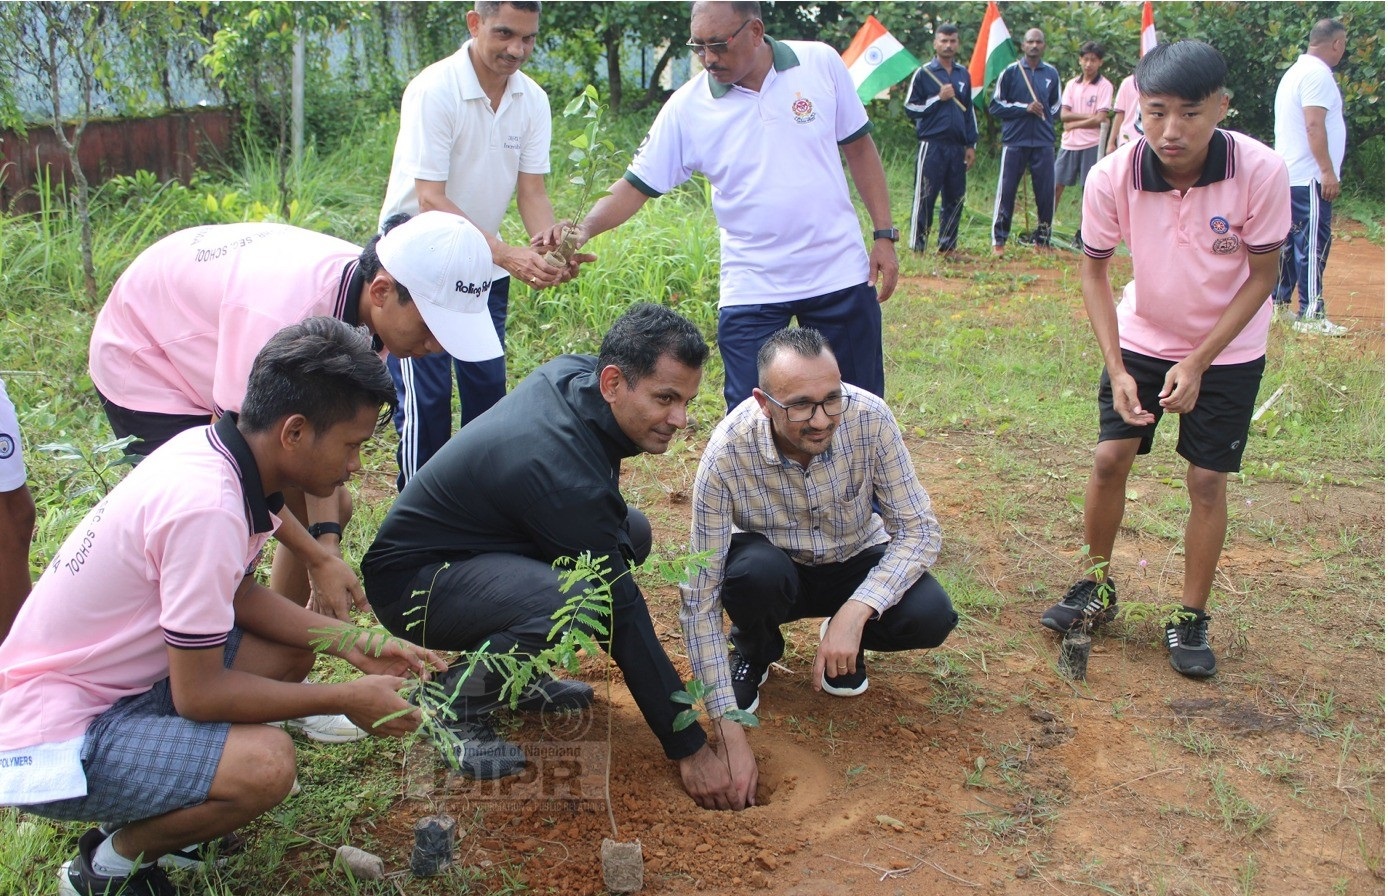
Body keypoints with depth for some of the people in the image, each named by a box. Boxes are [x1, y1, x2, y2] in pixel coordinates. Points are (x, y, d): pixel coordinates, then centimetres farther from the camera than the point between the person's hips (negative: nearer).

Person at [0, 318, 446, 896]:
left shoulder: (211, 450, -2)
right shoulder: (207, 507, -29)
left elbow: (241, 595, 12)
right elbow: (199, 693, -23)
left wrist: (356, 648, 3)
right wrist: (348, 700, -13)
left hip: (117, 679, 10)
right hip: (51, 741, -10)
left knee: (291, 653, 9)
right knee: (265, 762, -28)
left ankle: (152, 813, 11)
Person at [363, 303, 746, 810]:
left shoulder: (575, 371, -8)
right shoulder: (563, 473, -33)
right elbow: (624, 620, -27)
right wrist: (690, 749, -20)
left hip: (476, 544, 10)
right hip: (411, 581, -10)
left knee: (630, 533, 2)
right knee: (581, 602, -34)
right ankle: (455, 697, -9)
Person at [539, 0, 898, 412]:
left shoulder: (821, 63, -3)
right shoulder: (687, 107, -7)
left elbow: (859, 148, 6)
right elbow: (637, 185, -5)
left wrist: (884, 234, 1)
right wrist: (585, 228, -24)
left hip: (841, 275, 1)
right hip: (752, 289, -1)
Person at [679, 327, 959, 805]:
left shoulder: (869, 419, -27)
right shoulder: (726, 455, -32)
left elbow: (919, 529, -20)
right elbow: (700, 600, -29)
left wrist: (854, 613, -37)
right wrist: (731, 736, -34)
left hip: (855, 562, 1)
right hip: (772, 565, -1)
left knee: (930, 617, -27)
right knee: (754, 573, -36)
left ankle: (846, 638, 8)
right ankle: (755, 652, 1)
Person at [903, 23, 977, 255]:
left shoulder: (963, 74, 15)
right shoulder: (923, 73, 1)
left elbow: (969, 111, 18)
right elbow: (910, 109, -2)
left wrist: (971, 145, 13)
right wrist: (938, 98, -10)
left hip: (957, 147, 5)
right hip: (932, 146, -5)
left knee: (955, 199, 6)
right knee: (925, 197, -6)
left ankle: (948, 245, 13)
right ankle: (917, 245, -2)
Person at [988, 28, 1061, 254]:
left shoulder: (1051, 73, 12)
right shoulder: (1010, 72, 2)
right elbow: (995, 107, -1)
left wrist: (1044, 116, 6)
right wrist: (1025, 108, -10)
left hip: (1044, 143, 3)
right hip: (1015, 142, -3)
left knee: (1046, 193, 2)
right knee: (1006, 192, -3)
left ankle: (1042, 240, 12)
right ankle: (998, 241, 3)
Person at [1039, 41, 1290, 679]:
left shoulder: (1262, 172, -27)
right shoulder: (1112, 178, -24)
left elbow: (1263, 276, -15)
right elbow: (1094, 269, -9)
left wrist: (1197, 365, -20)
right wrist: (1117, 370, -16)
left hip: (1228, 349, -1)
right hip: (1142, 338, 2)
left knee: (1206, 478, -1)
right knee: (1109, 459, -1)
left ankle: (1192, 618, 16)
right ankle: (1097, 587, 22)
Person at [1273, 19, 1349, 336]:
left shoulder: (1295, 71, 19)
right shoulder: (1318, 73, -12)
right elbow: (1314, 125, -21)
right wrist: (1328, 171, -21)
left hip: (1289, 175, 10)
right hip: (1310, 177, -10)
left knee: (1291, 240, 14)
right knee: (1314, 244, -9)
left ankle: (1278, 303, 18)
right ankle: (1311, 315, -9)